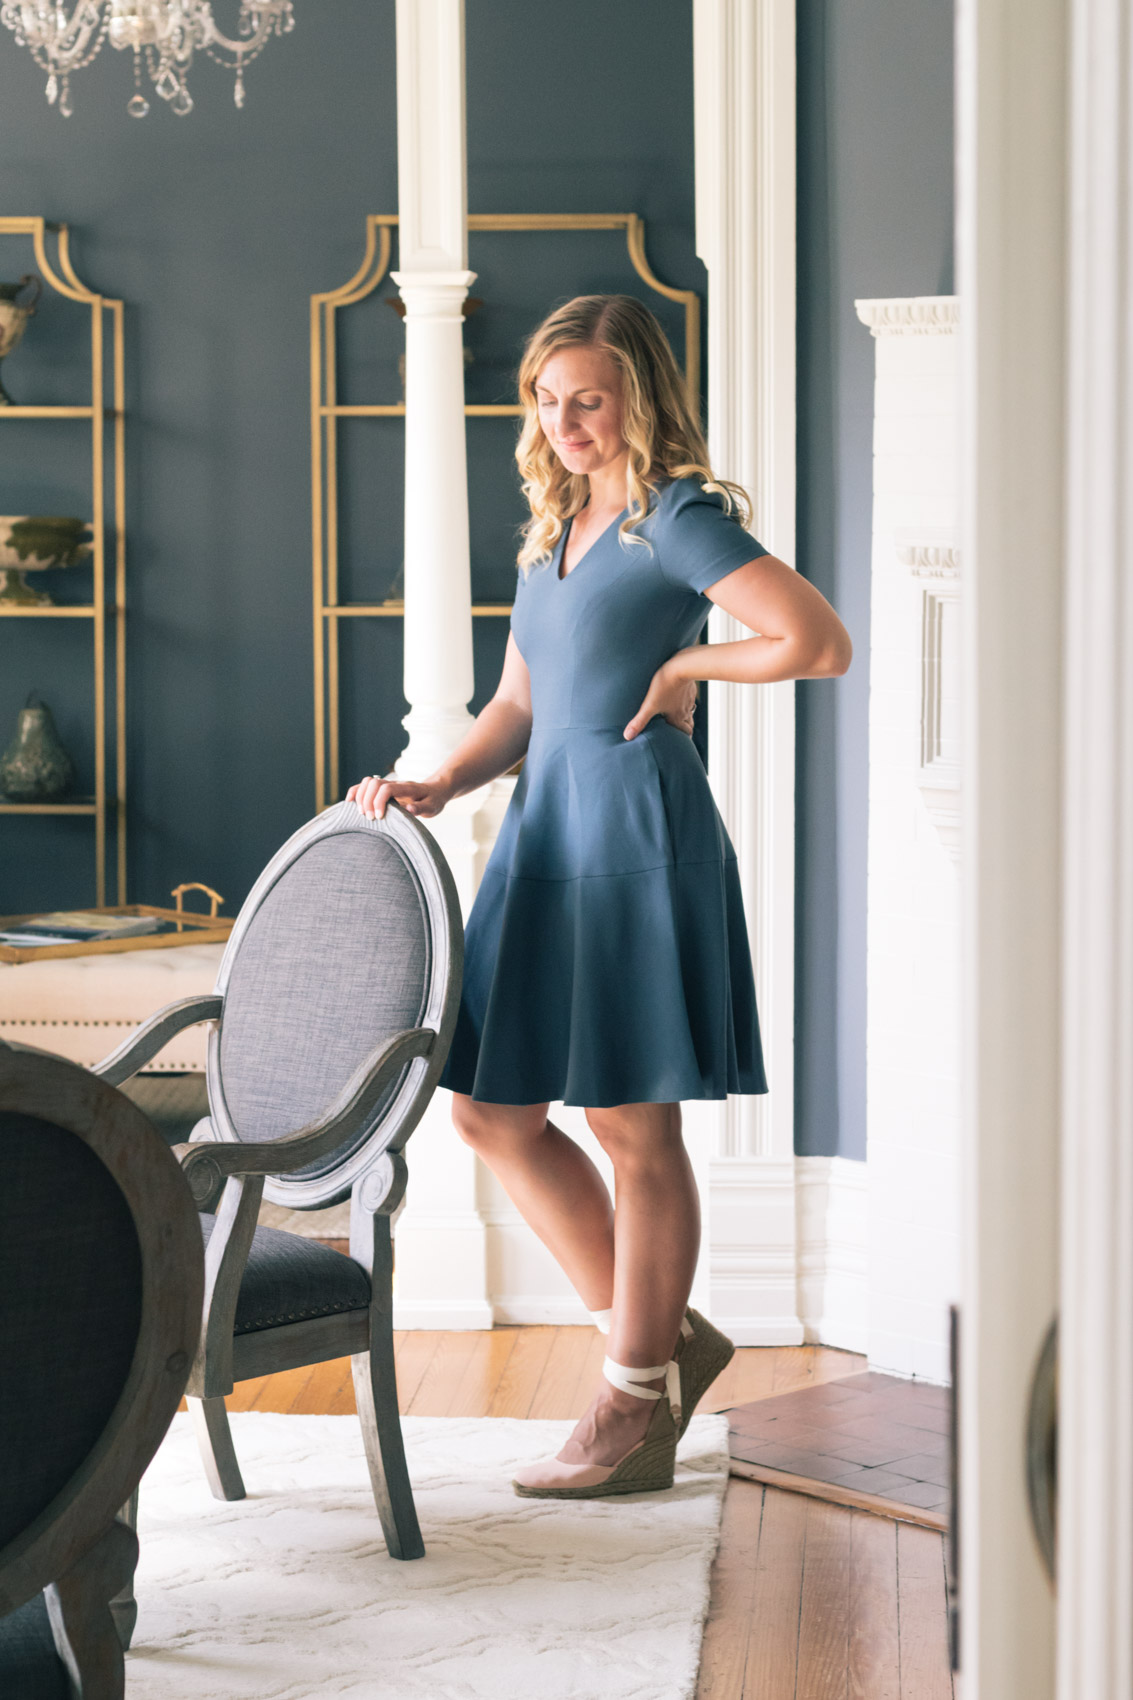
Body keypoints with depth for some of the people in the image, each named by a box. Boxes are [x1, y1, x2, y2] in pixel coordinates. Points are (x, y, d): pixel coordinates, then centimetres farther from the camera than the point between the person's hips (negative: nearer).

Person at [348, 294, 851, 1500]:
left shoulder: (676, 517, -8)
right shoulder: (555, 527, 17)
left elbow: (820, 643, -19)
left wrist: (684, 662, -9)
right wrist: (434, 787, 5)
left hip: (637, 824, -9)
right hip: (545, 825, 9)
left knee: (632, 1124, -1)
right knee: (492, 1110, 9)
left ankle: (636, 1415, 10)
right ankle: (664, 1337, 21)